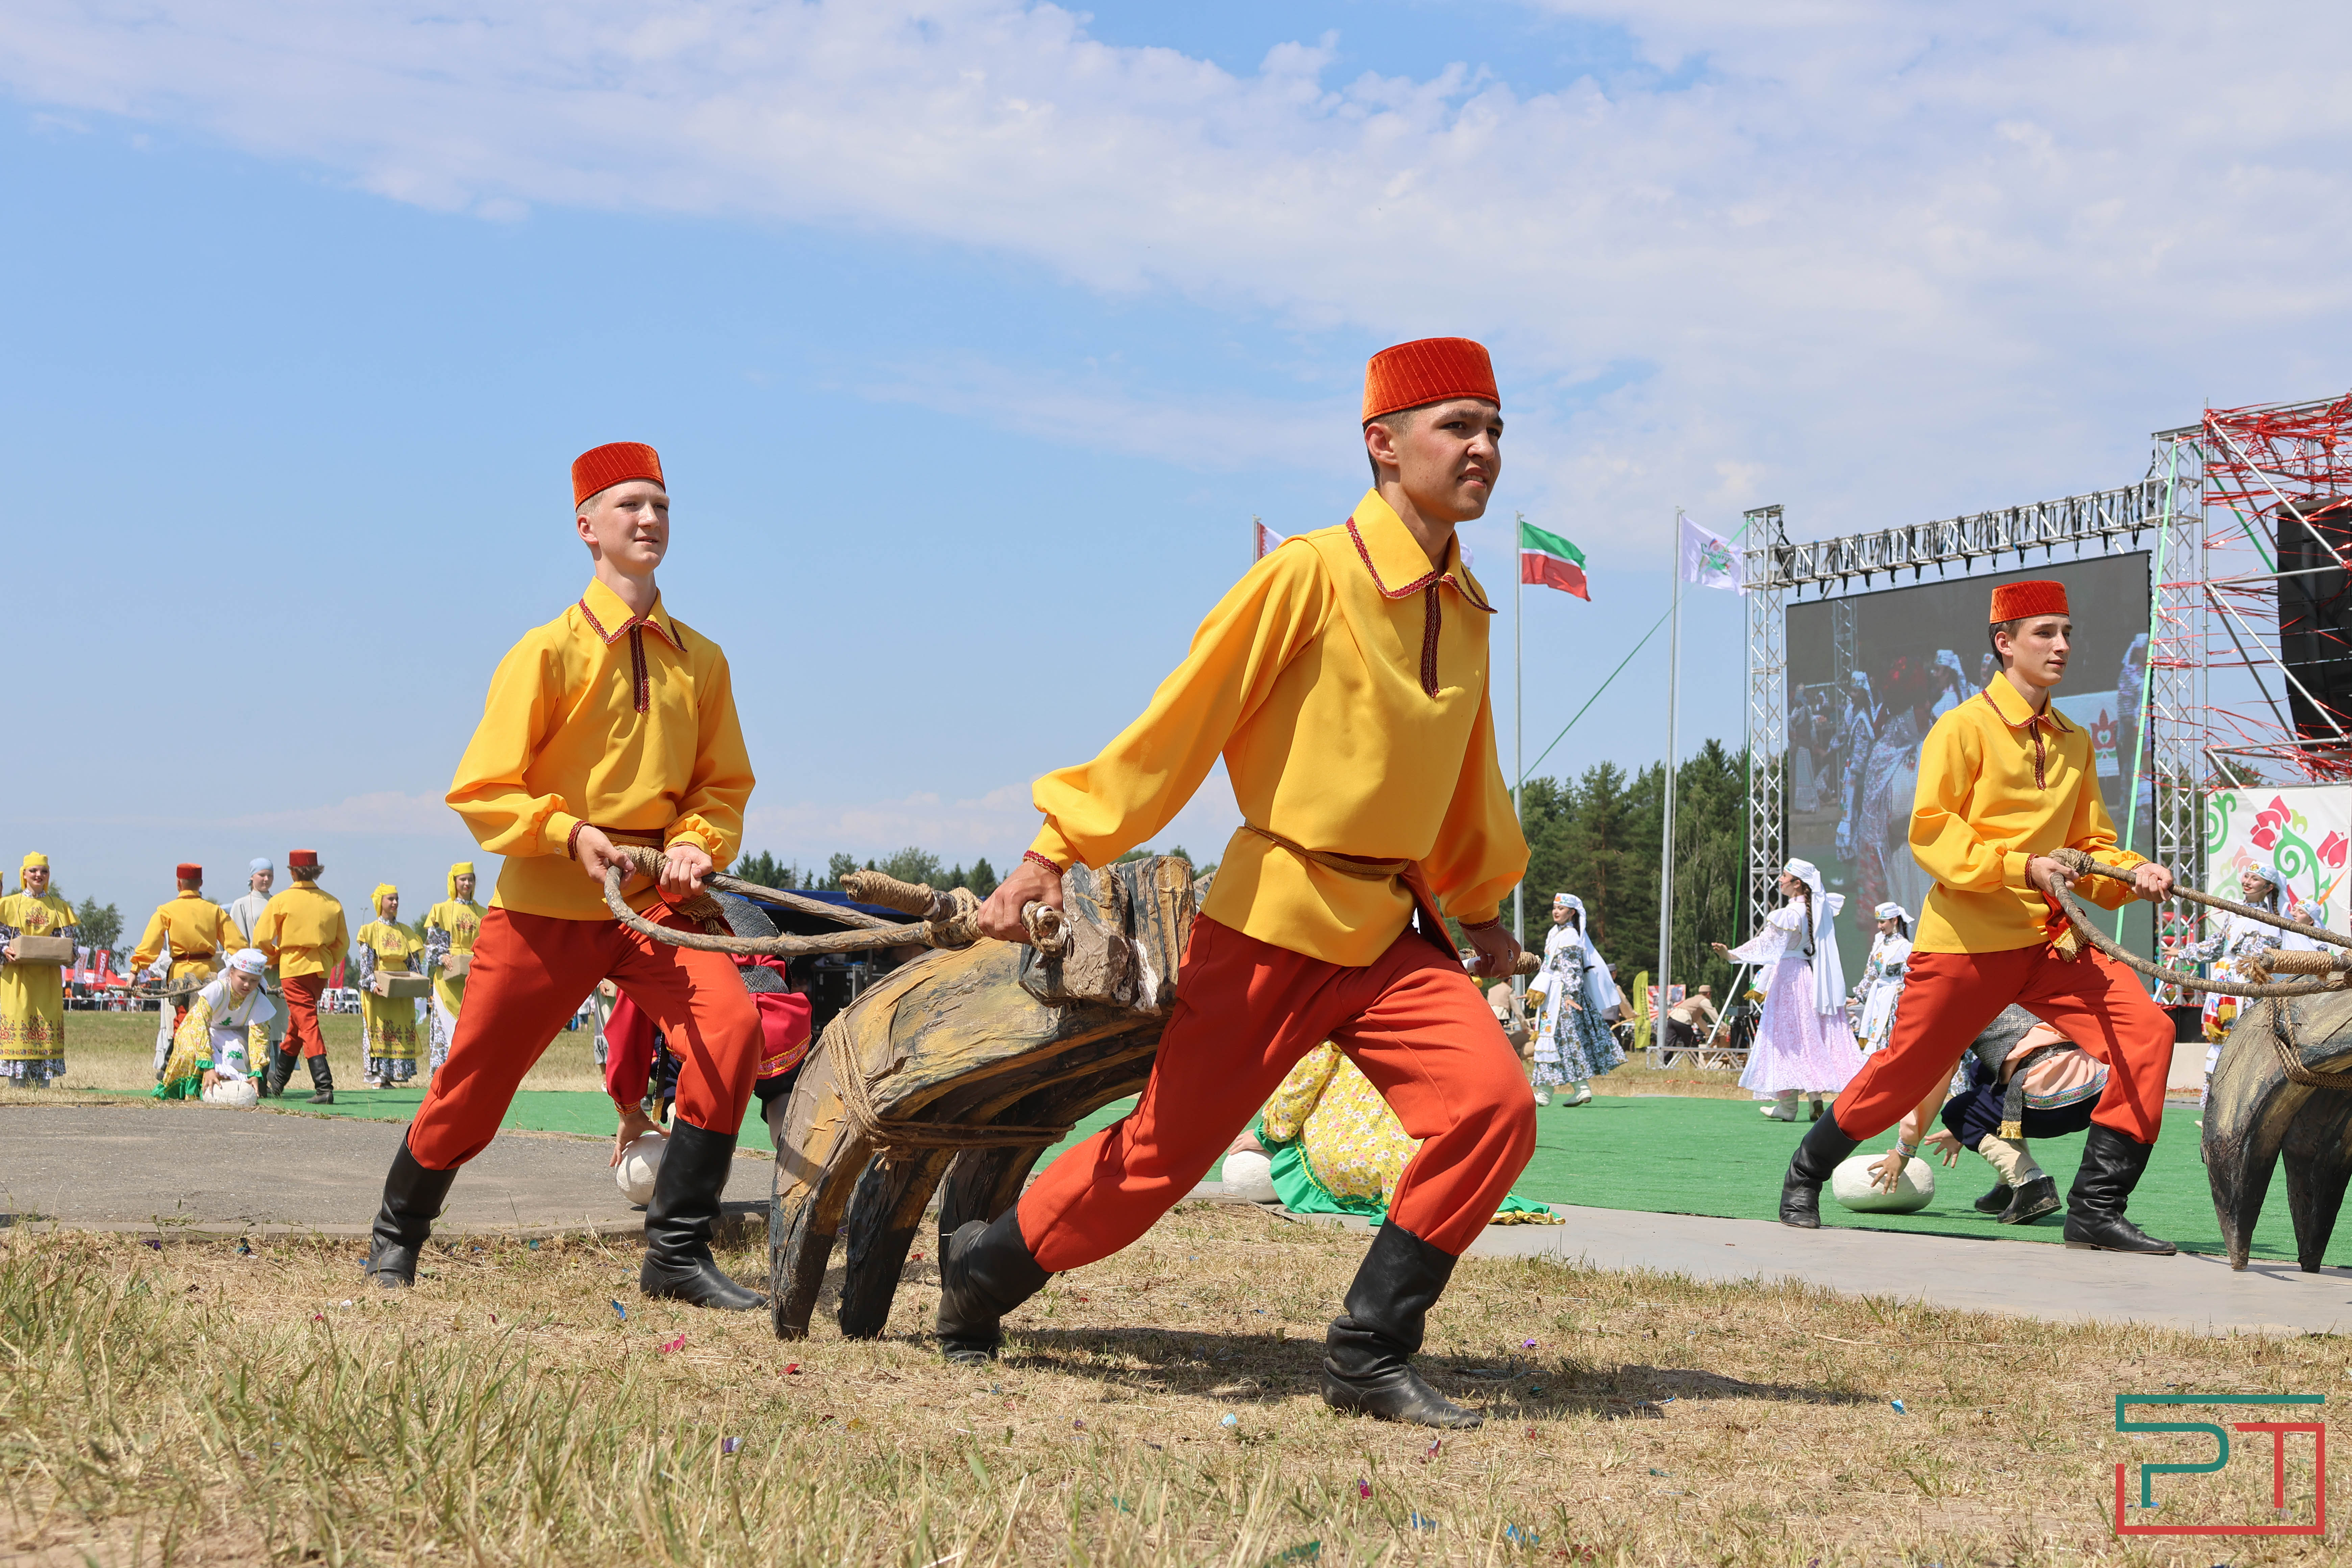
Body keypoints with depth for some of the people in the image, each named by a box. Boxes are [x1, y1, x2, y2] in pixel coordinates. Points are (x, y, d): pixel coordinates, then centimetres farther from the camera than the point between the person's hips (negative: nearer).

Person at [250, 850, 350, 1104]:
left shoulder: (281, 901, -8)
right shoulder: (331, 902, 2)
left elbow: (261, 939, -5)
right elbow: (343, 942, 7)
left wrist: (274, 957, 13)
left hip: (294, 969, -5)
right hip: (321, 970, 5)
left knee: (308, 1026, -7)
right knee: (295, 1028, 19)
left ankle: (325, 1088, -19)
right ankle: (277, 1082, 34)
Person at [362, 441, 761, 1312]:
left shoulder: (701, 660, 6)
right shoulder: (550, 650, -5)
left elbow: (723, 783, 13)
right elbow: (482, 792, -5)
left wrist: (695, 844, -7)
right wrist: (570, 834, -20)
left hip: (657, 901, 3)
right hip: (546, 905, -3)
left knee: (730, 1028, -21)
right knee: (473, 1083, 5)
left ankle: (678, 1255, -11)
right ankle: (397, 1238, 33)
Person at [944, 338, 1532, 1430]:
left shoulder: (1466, 607, 8)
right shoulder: (1309, 574, -13)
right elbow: (1179, 724, -13)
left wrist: (1482, 906, 29)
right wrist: (1057, 850, -14)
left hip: (1391, 931, 6)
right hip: (1271, 923, -6)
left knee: (1495, 1105, -15)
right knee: (1163, 1154, 3)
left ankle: (1368, 1359, -4)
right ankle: (981, 1272, 28)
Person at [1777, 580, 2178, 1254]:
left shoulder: (2075, 742, 15)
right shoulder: (1966, 727, -5)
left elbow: (2091, 845, 18)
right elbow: (1930, 832, -13)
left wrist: (2133, 873, -4)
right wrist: (2024, 867, -22)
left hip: (2051, 938, 5)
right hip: (1967, 939, -5)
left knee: (2146, 1031, -14)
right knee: (1905, 1070, 2)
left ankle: (2096, 1210, -9)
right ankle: (1805, 1176, 29)